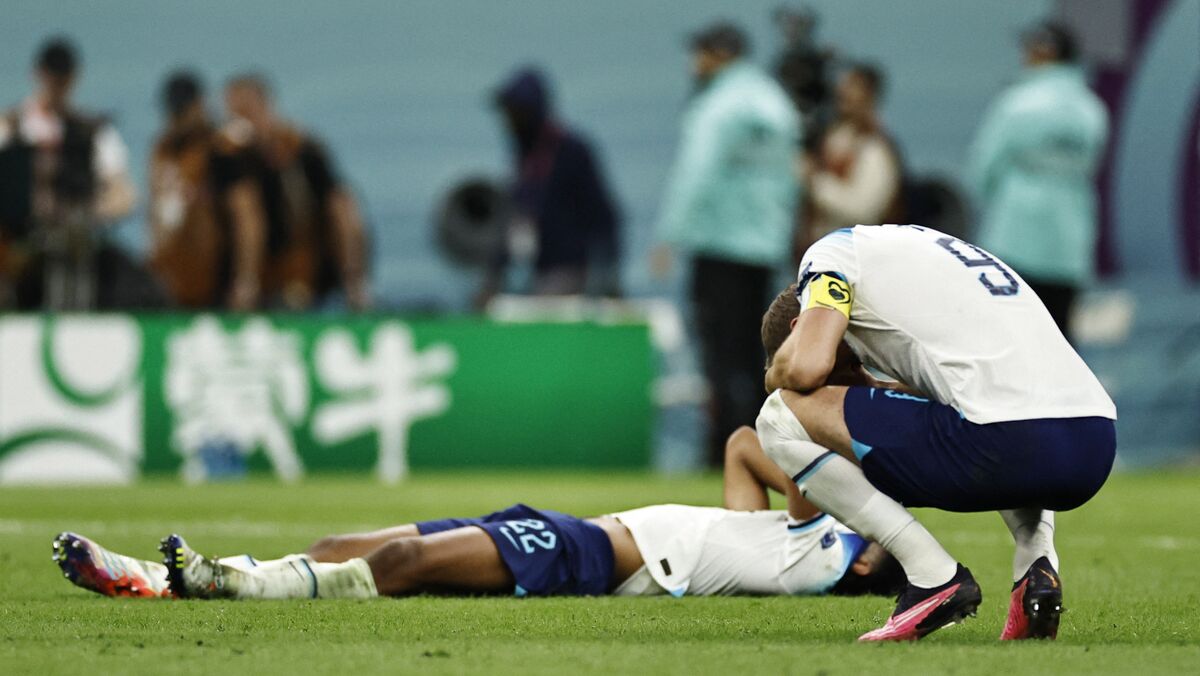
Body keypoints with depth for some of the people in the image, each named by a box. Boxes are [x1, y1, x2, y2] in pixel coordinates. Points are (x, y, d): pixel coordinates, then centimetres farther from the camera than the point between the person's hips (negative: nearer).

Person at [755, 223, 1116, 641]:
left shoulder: (833, 251, 12)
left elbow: (806, 368, -4)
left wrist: (776, 376, 19)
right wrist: (868, 386, 35)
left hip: (1006, 443, -8)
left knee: (781, 418, 3)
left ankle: (934, 577, -1)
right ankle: (1038, 565, 15)